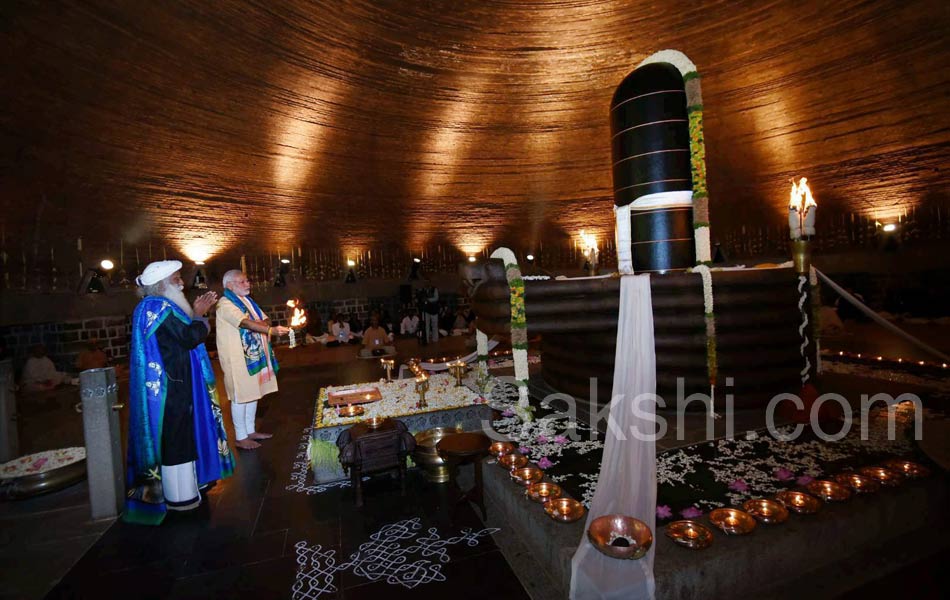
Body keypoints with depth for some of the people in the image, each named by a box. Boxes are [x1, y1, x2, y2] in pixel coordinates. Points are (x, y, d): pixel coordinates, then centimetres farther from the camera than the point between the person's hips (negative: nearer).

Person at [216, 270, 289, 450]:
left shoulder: (247, 301, 16)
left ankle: (250, 430, 27)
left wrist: (261, 324, -12)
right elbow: (245, 323, -28)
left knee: (253, 393, 14)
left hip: (255, 355, 9)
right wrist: (271, 330, -38)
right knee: (240, 396, -1)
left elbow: (265, 320, 11)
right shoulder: (225, 304, -12)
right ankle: (240, 437, 10)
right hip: (238, 358, -8)